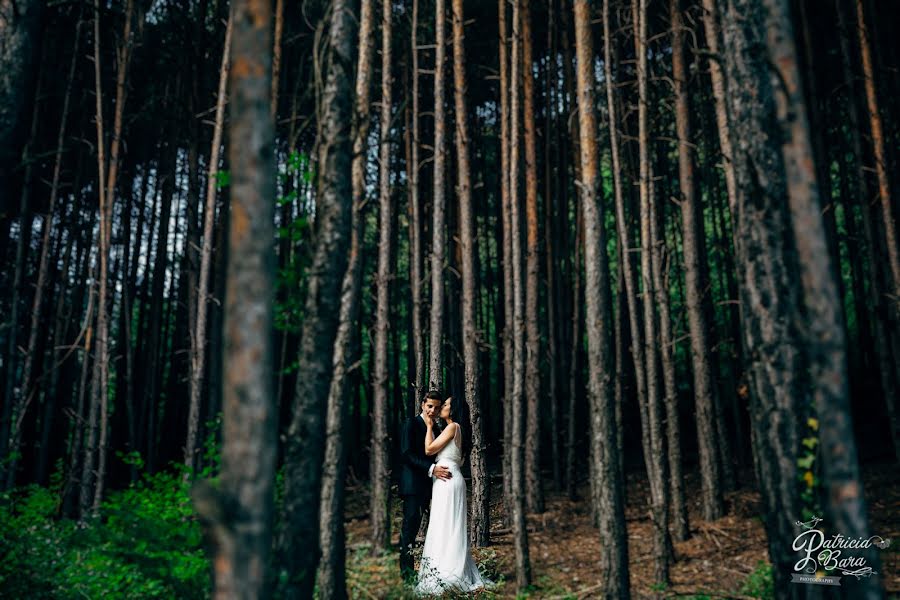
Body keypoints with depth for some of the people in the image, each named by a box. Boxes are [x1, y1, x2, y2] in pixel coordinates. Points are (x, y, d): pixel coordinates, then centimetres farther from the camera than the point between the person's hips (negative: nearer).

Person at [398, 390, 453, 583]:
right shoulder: (411, 423, -7)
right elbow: (406, 454, -16)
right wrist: (431, 469, -22)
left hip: (425, 483, 7)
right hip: (412, 482, -7)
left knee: (415, 525, 8)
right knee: (410, 523, -10)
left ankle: (407, 564, 14)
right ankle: (406, 569, -7)